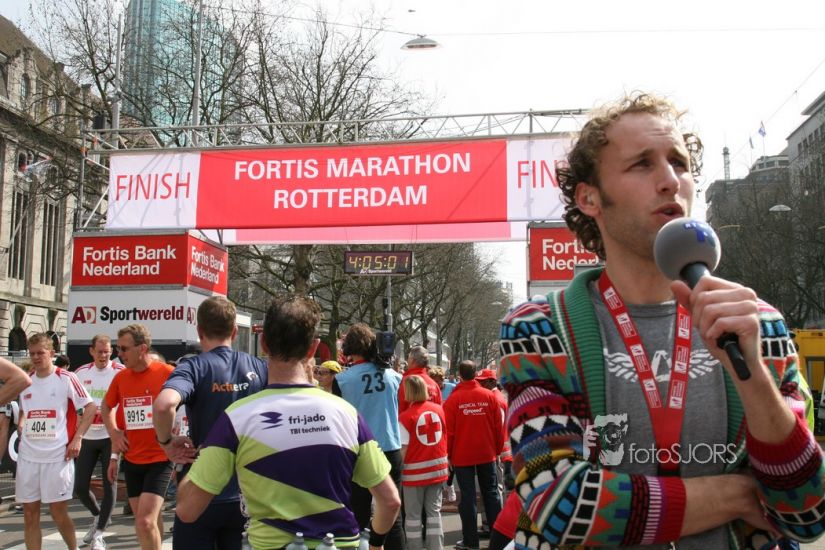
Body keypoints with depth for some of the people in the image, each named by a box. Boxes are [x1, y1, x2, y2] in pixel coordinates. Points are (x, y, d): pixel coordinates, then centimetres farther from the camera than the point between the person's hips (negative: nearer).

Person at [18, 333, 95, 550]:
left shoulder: (66, 378, -7)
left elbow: (90, 407, -5)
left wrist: (77, 438, -11)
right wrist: (21, 426, 7)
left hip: (57, 456, -5)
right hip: (27, 456, 5)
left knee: (58, 511, 2)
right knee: (30, 513, 7)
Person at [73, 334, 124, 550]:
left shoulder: (120, 373, -9)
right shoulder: (81, 373, 4)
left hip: (110, 437, -4)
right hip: (87, 437, 4)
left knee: (109, 485, -3)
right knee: (80, 487, 7)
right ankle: (98, 515, 35)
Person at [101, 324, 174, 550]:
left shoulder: (167, 373, -14)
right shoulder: (120, 377, 3)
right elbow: (106, 407, 22)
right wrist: (114, 434, 9)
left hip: (160, 458, -6)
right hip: (131, 460, 6)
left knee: (145, 522, -15)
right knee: (146, 519, 16)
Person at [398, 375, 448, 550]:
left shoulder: (405, 416, -14)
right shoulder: (438, 409, 1)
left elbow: (403, 449, -16)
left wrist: (396, 469, -8)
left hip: (415, 471, -4)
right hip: (437, 468, 4)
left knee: (413, 514, 8)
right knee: (434, 511, 13)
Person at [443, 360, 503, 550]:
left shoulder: (453, 399, -10)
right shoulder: (489, 396, -3)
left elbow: (449, 430, -8)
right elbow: (499, 426, 0)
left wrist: (448, 454, 4)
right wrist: (498, 449, 11)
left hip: (462, 455, -2)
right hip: (487, 454, 2)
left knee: (467, 497, 3)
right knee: (491, 493, 14)